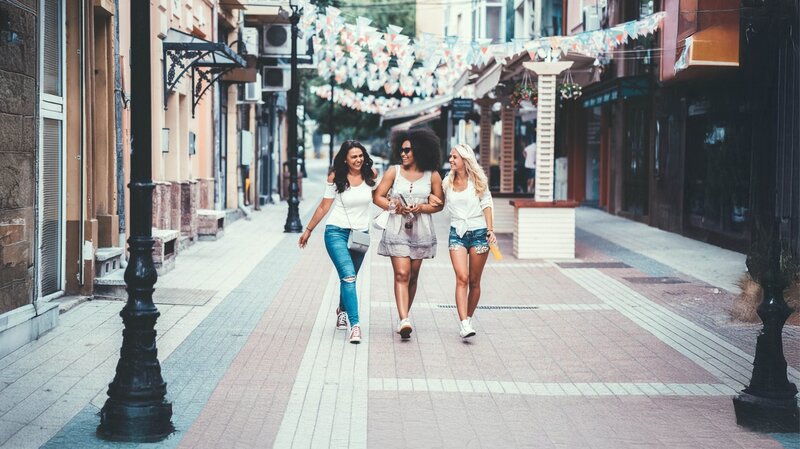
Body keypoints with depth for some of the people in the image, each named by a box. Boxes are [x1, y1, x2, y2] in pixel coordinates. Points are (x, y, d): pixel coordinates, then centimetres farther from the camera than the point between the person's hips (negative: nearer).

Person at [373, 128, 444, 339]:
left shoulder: (432, 175, 3)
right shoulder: (394, 171, 2)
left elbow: (439, 204, 6)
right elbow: (377, 196, 4)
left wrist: (421, 208, -11)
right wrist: (393, 206, -13)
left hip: (421, 231, 2)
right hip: (397, 229, -1)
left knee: (413, 276, 8)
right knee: (401, 274, -13)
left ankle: (404, 317, 21)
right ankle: (404, 320, -21)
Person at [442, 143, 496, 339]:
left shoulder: (477, 180, 1)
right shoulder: (448, 182, 9)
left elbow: (486, 204, 2)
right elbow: (441, 205, 17)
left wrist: (490, 230, -6)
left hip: (478, 232, -1)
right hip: (457, 233, 1)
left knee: (474, 281, 4)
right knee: (462, 278, -15)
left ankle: (468, 319, 20)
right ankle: (464, 324, -22)